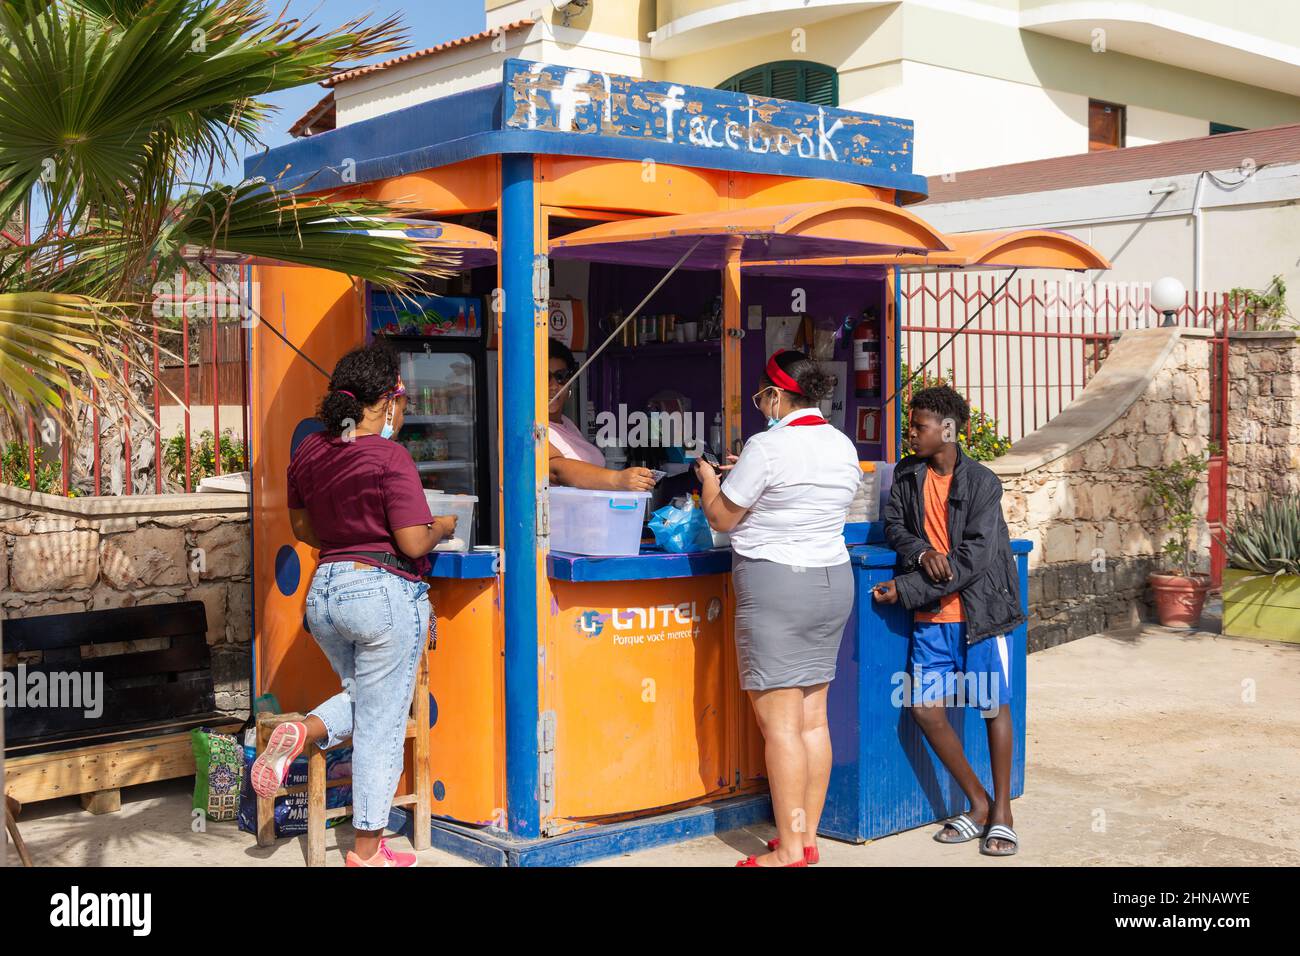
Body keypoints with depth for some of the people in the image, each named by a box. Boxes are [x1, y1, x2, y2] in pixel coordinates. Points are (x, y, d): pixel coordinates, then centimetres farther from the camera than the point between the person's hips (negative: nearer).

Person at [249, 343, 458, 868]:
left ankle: (302, 732, -2)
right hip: (383, 593, -7)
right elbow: (413, 542, -17)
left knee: (361, 696, 28)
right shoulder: (390, 457, -15)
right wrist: (442, 526, 3)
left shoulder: (308, 452, 6)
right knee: (381, 723, 4)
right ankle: (368, 850, 12)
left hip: (323, 590, 7)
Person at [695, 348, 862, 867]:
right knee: (813, 717, 10)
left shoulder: (768, 447, -13)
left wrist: (709, 478, 15)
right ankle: (808, 835, 16)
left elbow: (722, 517, -5)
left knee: (779, 722, -4)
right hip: (833, 580, 8)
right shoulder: (842, 445, 10)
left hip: (775, 584, -8)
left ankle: (790, 848, -1)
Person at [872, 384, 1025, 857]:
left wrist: (905, 589, -18)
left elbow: (974, 557, -16)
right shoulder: (907, 474, 6)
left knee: (993, 706, 1)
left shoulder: (982, 483, -10)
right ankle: (977, 802, 17)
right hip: (931, 616, 5)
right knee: (925, 707, 0)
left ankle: (1001, 811, 16)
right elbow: (894, 525, 6)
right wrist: (921, 553, -18)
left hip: (979, 610, -5)